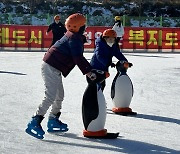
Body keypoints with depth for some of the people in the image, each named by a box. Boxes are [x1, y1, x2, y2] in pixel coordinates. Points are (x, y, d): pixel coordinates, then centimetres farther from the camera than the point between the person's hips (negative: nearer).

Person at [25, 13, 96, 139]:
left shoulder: (72, 36, 19)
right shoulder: (74, 38, -13)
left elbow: (79, 57, 25)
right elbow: (78, 58, -20)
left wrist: (90, 68, 21)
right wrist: (88, 72, -17)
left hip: (53, 68, 11)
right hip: (51, 68, -11)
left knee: (59, 95, 18)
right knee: (50, 96, -17)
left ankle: (53, 121, 29)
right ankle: (34, 123, -21)